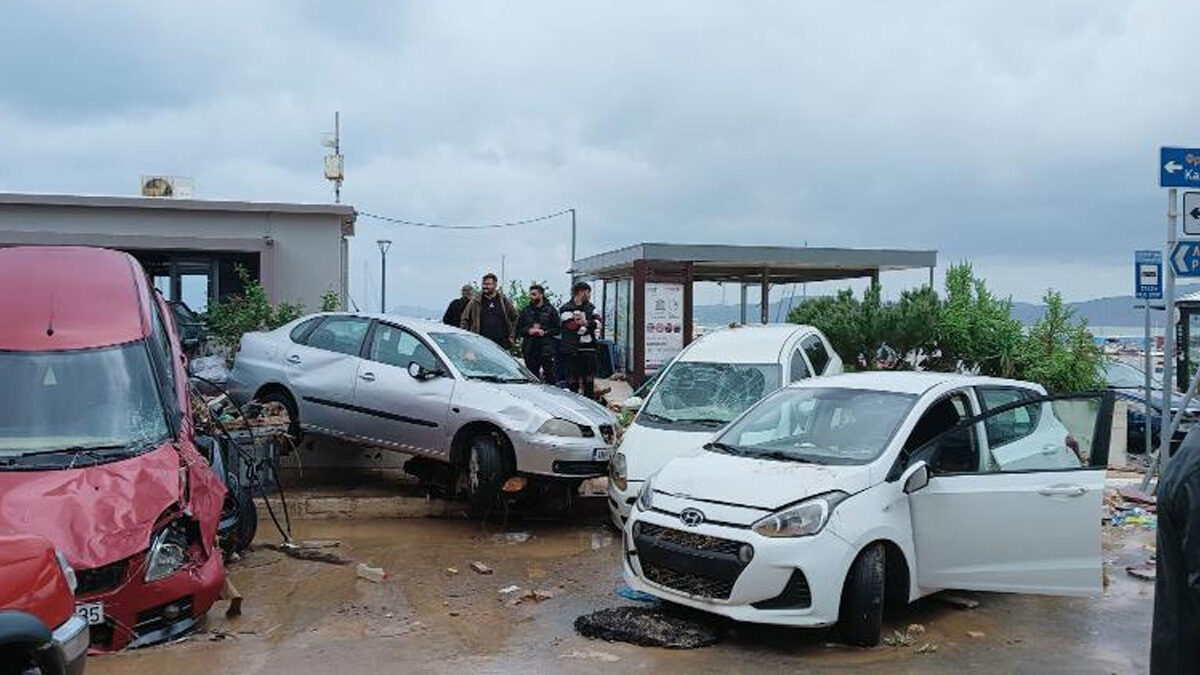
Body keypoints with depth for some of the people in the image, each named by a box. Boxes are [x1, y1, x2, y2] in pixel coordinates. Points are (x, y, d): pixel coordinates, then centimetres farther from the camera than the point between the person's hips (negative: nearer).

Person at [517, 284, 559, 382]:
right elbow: (518, 329, 13)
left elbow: (557, 329, 3)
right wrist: (528, 331, -5)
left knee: (550, 375, -7)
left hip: (546, 349, -3)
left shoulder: (550, 310, 6)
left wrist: (545, 332, -11)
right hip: (530, 349, 3)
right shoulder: (526, 310, 13)